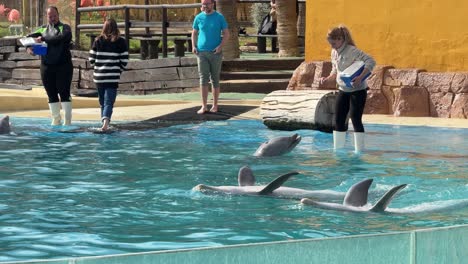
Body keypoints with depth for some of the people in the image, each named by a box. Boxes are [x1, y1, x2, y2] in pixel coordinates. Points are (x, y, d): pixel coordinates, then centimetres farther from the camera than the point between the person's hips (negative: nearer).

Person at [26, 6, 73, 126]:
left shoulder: (64, 28, 1)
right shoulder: (42, 29, 14)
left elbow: (62, 38, -20)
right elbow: (28, 37, 11)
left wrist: (43, 39, -22)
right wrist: (28, 47, -11)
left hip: (63, 65, -4)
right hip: (47, 67, 4)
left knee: (64, 93, -7)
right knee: (52, 95, 8)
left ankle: (67, 121, -6)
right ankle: (56, 120, 17)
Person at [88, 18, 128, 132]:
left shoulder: (98, 41, 2)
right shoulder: (121, 42, -2)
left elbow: (91, 59, 2)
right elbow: (124, 61, -2)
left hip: (99, 76, 2)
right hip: (113, 77, -2)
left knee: (102, 101, 16)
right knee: (109, 102, -7)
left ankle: (104, 122, 18)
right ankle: (106, 120, -29)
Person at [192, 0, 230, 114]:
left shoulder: (219, 17, 0)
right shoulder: (198, 18, 5)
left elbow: (226, 34, 0)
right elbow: (194, 33, 15)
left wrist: (220, 46, -14)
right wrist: (194, 46, 0)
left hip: (215, 53, -1)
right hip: (202, 52, 1)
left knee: (215, 79, 5)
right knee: (203, 79, -3)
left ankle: (215, 106, 13)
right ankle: (204, 106, -2)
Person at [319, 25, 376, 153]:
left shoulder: (352, 51, -19)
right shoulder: (334, 53, 5)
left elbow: (371, 62, -27)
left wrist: (360, 77, -37)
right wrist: (327, 78, -4)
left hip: (357, 91, -7)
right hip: (343, 91, 7)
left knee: (356, 119, -7)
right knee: (338, 120, 5)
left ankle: (359, 150, 0)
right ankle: (338, 149, 12)